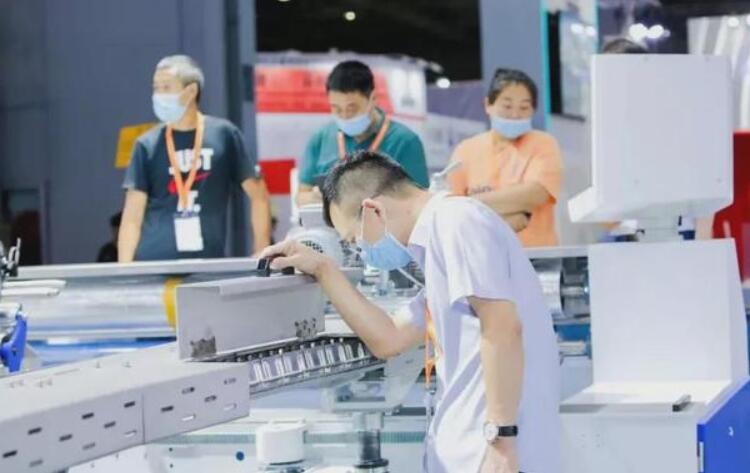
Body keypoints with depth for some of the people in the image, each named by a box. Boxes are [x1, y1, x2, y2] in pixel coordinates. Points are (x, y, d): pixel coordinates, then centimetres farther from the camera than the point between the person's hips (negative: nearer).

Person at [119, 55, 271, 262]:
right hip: (153, 262, 1)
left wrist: (262, 254, 1)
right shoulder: (148, 144, 4)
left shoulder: (223, 134, 2)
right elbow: (132, 217, 3)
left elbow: (259, 196, 7)